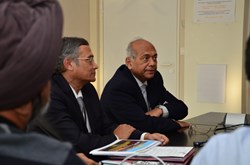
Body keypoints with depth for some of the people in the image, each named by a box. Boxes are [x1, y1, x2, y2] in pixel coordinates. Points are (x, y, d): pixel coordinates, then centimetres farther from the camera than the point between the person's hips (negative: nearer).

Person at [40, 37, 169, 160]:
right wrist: (116, 137, -7)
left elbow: (106, 126, 12)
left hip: (95, 159, 7)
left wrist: (145, 136, -2)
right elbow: (76, 143, -23)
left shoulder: (88, 88, 7)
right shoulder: (51, 95, -19)